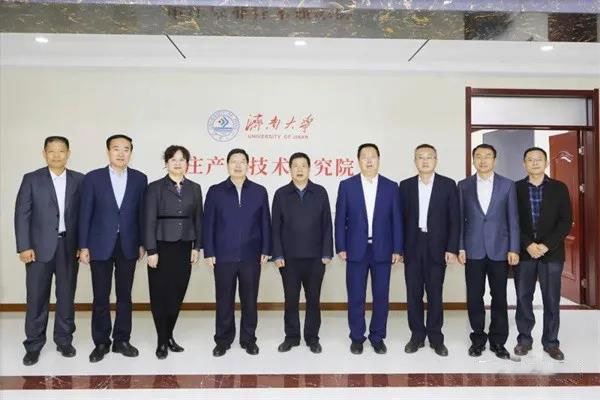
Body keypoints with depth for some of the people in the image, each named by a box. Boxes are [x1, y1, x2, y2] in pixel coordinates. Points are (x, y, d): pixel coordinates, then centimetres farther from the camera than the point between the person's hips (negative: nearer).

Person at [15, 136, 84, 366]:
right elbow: (22, 214, -1)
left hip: (69, 247, 1)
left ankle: (64, 340, 22)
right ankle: (33, 345, 18)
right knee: (36, 297, 4)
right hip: (40, 247, -1)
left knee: (67, 296, 8)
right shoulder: (31, 179, 2)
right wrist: (24, 247, -8)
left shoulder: (80, 180, 5)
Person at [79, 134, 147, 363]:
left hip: (128, 245, 1)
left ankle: (122, 340, 22)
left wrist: (142, 243, 2)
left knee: (124, 296, 9)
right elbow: (85, 214, -1)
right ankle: (101, 342, 21)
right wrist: (83, 246, -4)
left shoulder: (140, 178, 3)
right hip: (100, 245, -1)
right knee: (101, 297, 7)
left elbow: (141, 213, 4)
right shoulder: (93, 178, 0)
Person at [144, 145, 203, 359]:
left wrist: (197, 247, 4)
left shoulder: (194, 188, 8)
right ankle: (162, 341, 17)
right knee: (160, 295, 4)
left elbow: (197, 219, 9)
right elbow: (149, 221, -5)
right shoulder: (155, 187, -2)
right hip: (162, 247, -3)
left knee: (177, 294, 9)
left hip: (184, 248, 3)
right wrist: (151, 251, -10)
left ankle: (169, 336, 26)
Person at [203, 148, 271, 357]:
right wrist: (209, 252, -3)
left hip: (251, 256, 1)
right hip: (223, 256, 0)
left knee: (250, 300, 9)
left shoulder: (259, 191, 6)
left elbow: (265, 223, 6)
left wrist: (265, 250, 1)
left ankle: (248, 339, 24)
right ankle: (223, 340, 24)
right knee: (224, 300, 8)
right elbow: (208, 223, 2)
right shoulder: (215, 191, 4)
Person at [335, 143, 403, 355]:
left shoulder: (391, 186, 4)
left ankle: (377, 337, 23)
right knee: (355, 297, 5)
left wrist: (397, 249, -1)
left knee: (381, 296, 7)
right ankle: (357, 337, 21)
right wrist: (340, 247, -4)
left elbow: (396, 220, 4)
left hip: (382, 250, 1)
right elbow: (340, 218, 1)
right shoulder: (346, 185, 2)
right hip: (356, 250, -1)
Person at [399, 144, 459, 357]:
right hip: (412, 247, 2)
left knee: (435, 294, 6)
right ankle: (417, 335, 20)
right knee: (413, 293, 6)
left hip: (437, 247, -1)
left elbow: (454, 219, -1)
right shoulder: (406, 185, 6)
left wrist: (452, 248, -7)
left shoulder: (448, 185, 2)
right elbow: (401, 218, 5)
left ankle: (436, 337, 20)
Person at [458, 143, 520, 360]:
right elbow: (460, 218, 4)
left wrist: (514, 249, -3)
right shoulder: (464, 185, 4)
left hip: (499, 250, 0)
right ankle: (478, 339, 21)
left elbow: (513, 218, 2)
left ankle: (498, 341, 21)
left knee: (499, 297, 8)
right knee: (474, 297, 5)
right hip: (473, 250, 0)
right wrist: (460, 247, -2)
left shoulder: (507, 185, 4)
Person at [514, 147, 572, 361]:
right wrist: (528, 245, -12)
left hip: (552, 252, 0)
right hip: (523, 252, 0)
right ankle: (524, 339, 18)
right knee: (523, 298, 6)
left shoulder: (559, 188, 4)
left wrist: (546, 245, -12)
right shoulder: (515, 188, 4)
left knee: (551, 300, 6)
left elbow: (566, 221, -2)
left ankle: (551, 342, 19)